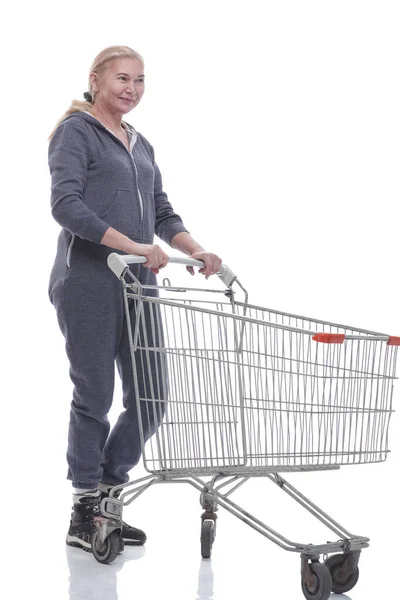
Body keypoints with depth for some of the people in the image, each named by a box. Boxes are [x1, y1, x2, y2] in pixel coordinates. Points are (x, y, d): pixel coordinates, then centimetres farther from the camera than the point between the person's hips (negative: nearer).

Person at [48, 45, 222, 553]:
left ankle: (106, 499, 21)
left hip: (138, 287, 7)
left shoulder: (141, 145, 20)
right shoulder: (76, 131, -3)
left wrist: (196, 251, 1)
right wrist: (134, 246, -22)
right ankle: (83, 515, 12)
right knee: (94, 397, -1)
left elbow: (163, 214, 20)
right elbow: (66, 205, -16)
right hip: (88, 284, -7)